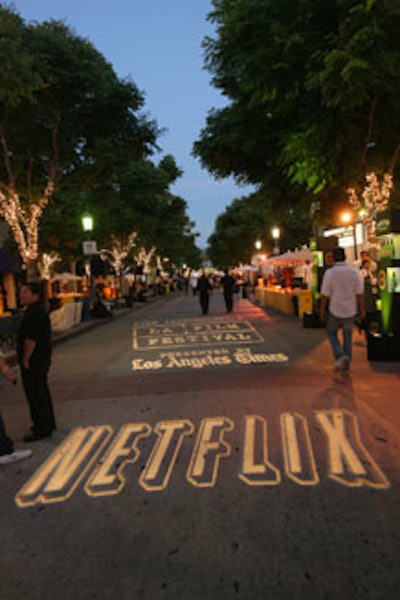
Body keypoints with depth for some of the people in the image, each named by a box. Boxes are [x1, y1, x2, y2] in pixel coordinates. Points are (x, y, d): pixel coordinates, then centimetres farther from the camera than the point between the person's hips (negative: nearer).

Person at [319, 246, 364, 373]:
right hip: (350, 311, 2)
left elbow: (325, 294, -11)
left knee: (331, 333, 20)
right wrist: (361, 310, 6)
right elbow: (360, 293, -5)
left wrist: (322, 310, 1)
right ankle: (345, 366, 19)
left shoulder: (329, 273, -14)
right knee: (347, 337, 15)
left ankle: (340, 356, -1)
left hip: (335, 311, -2)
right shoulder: (354, 271, -7)